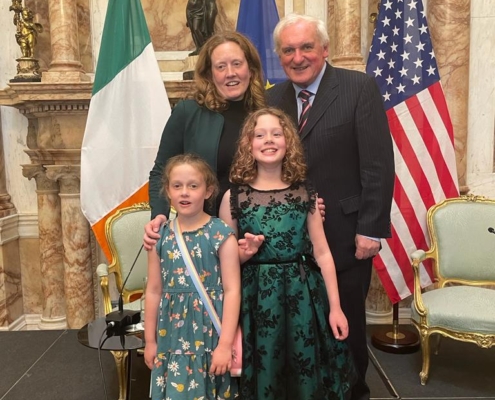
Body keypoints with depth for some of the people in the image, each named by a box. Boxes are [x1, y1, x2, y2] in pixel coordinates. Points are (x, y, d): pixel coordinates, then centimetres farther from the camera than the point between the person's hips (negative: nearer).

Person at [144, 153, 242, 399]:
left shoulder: (221, 234, -10)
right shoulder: (160, 236, 1)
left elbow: (232, 290, -10)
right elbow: (154, 291, 6)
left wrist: (225, 343, -12)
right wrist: (150, 340, 10)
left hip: (210, 335, -3)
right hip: (171, 337, 3)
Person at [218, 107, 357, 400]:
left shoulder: (304, 193, 1)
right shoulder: (234, 196, -2)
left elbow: (322, 252, 2)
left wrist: (335, 307, 1)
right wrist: (242, 252, -15)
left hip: (300, 294, 1)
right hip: (254, 297, -1)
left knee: (306, 374, 12)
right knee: (262, 376, 11)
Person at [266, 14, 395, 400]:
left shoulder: (360, 87, -7)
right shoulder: (273, 98, 6)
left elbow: (379, 164, -11)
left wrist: (371, 229, -14)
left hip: (345, 236, -3)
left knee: (346, 324, 15)